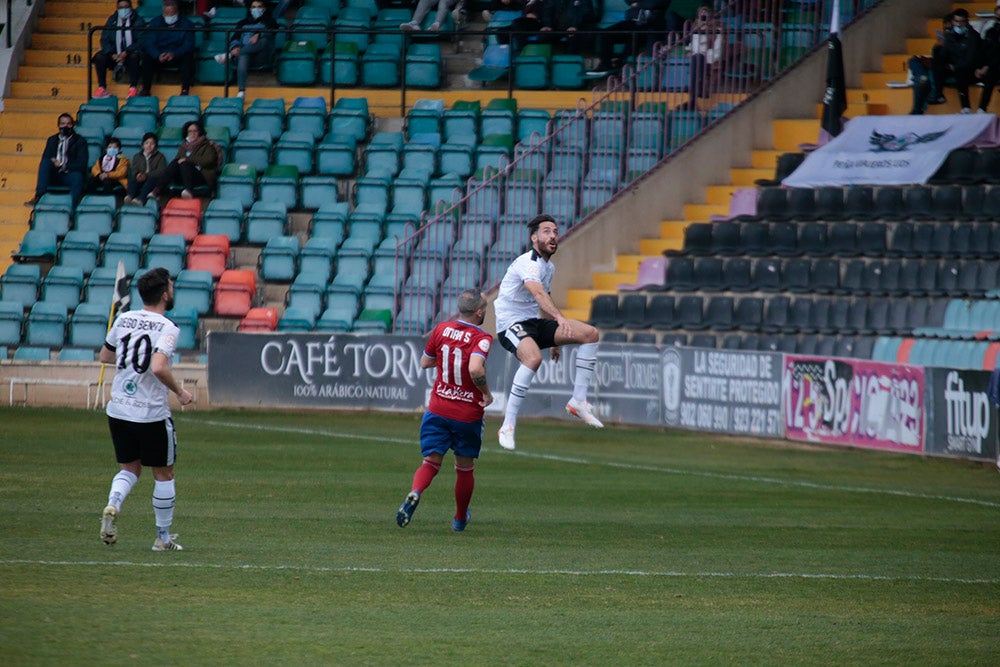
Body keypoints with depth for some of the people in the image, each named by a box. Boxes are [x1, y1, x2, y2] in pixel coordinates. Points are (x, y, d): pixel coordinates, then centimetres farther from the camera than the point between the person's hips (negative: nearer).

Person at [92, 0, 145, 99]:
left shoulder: (138, 21, 3)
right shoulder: (112, 20, 11)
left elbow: (141, 41, -8)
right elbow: (104, 40, 4)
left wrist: (126, 52, -22)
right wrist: (112, 54, -15)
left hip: (130, 53, -3)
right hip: (114, 55, 3)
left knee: (134, 56, -37)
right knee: (99, 57, -25)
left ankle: (133, 88, -33)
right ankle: (102, 88, -22)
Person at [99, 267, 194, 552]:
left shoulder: (123, 320, 3)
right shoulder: (167, 328, -15)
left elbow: (105, 356, 16)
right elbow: (159, 368, -29)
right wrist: (180, 392, -14)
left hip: (118, 410, 5)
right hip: (152, 414, -5)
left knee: (130, 468, 18)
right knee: (164, 474, 11)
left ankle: (113, 505, -11)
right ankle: (163, 537, 16)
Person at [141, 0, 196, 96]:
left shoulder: (186, 24, -1)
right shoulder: (155, 23, 3)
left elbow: (188, 45, -11)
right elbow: (149, 43, -8)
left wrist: (174, 54, -31)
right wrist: (158, 56, -30)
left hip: (178, 57, -1)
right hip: (158, 58, 1)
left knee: (188, 57, -34)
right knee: (147, 57, -29)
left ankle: (185, 91, -36)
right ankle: (145, 91, -26)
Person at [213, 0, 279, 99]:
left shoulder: (269, 21, 23)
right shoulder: (243, 23, 30)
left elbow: (271, 32, -1)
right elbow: (235, 38, 14)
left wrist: (258, 35, -23)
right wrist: (235, 47, -11)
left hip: (261, 56, -1)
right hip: (245, 53, 1)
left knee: (264, 41, -37)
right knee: (243, 57, -38)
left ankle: (229, 55, -37)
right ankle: (241, 92, -53)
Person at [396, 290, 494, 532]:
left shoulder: (442, 330, 0)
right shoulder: (482, 339, -15)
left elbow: (424, 362, 11)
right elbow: (475, 369, -32)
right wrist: (487, 394, -15)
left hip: (438, 410, 3)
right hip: (468, 414, -3)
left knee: (431, 462, 3)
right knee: (465, 468, 17)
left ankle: (415, 492, -29)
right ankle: (460, 519, 31)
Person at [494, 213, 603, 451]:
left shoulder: (549, 267, 13)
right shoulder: (528, 263, -19)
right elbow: (537, 292, -39)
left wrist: (555, 339, 32)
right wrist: (559, 318, -54)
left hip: (533, 323, 9)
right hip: (510, 323, -9)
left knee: (590, 334, -1)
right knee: (533, 357, -38)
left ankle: (578, 401, 2)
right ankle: (508, 426, -32)